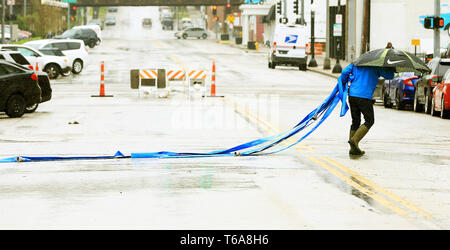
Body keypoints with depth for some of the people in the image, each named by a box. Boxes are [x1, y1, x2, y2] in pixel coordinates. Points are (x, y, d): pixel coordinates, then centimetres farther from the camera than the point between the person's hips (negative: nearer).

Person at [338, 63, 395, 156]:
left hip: (352, 95, 5)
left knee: (355, 121, 14)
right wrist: (392, 68, 24)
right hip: (365, 96, -5)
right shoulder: (376, 66, 3)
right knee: (369, 121, 6)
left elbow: (345, 72, 4)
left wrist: (342, 85, 18)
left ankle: (353, 148, 9)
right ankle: (355, 140, -12)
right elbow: (389, 75, 7)